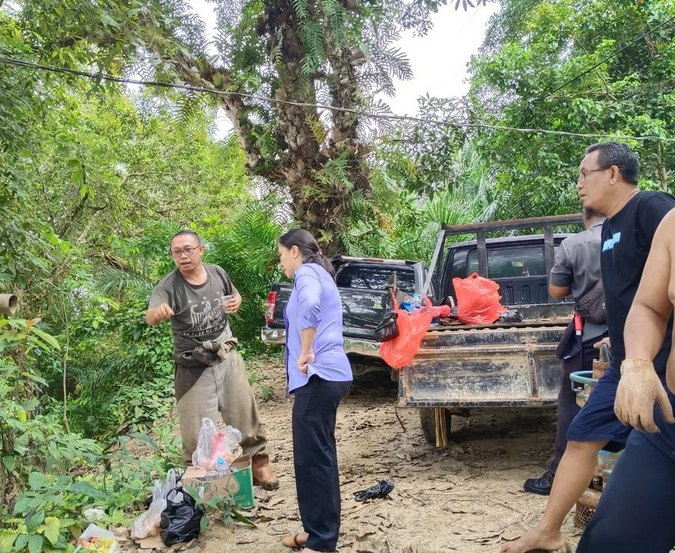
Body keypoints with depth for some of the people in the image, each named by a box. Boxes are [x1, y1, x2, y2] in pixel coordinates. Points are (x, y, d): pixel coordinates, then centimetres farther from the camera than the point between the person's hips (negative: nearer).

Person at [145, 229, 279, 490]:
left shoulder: (218, 273, -3)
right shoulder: (169, 286, -18)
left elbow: (235, 295, 18)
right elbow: (150, 318, -36)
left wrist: (236, 302, -6)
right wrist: (157, 313, -61)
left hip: (227, 358, 3)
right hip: (193, 367, -3)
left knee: (245, 415, 11)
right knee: (197, 429, 1)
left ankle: (258, 461, 29)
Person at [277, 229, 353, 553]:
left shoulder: (307, 273, -8)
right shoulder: (319, 274, 23)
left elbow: (310, 305, -31)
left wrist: (305, 353, -23)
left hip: (318, 377, -10)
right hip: (328, 374, 10)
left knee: (312, 457, -5)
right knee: (318, 456, 16)